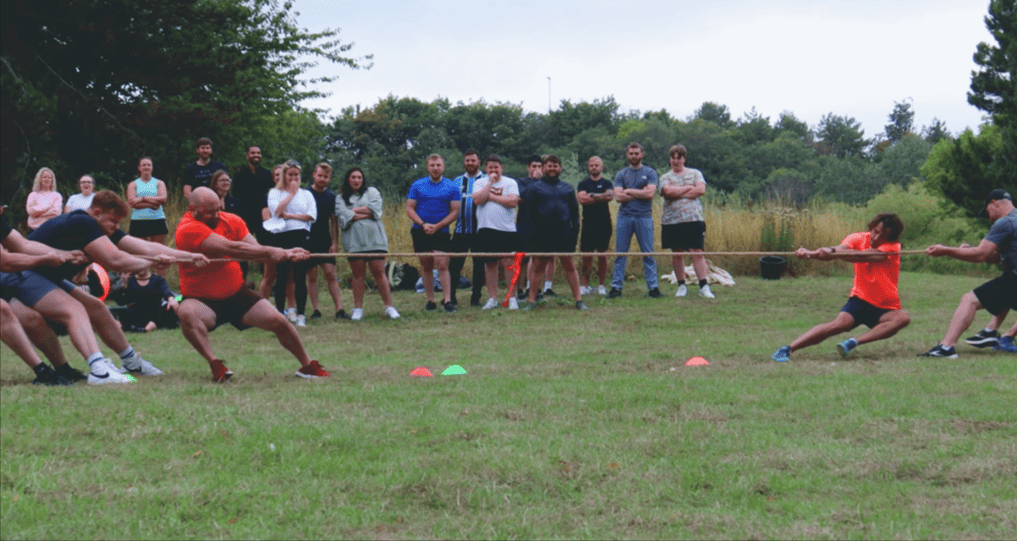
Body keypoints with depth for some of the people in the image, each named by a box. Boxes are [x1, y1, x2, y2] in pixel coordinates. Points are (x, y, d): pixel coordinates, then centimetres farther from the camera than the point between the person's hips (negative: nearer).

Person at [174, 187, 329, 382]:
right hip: (202, 300, -5)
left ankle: (307, 365, 15)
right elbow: (230, 248, -29)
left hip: (236, 294, 5)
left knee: (278, 321, -5)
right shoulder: (188, 229, -22)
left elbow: (255, 248, -7)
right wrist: (269, 252, -30)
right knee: (186, 313, -38)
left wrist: (286, 254, -25)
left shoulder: (232, 221, 1)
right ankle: (215, 364, -36)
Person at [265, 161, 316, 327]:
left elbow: (312, 215, 1)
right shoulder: (275, 193, 10)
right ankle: (280, 314, 5)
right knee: (281, 277, -1)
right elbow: (276, 210, -10)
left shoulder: (306, 194, 15)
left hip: (301, 237, 1)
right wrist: (291, 193, -3)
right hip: (282, 237, -1)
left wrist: (291, 215, -6)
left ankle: (301, 315, 1)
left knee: (300, 277, -2)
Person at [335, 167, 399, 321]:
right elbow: (343, 216, -5)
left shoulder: (372, 192, 15)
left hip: (374, 239, 0)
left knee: (379, 272, -5)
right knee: (358, 274, 1)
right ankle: (358, 309, 6)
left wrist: (354, 211, -2)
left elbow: (375, 209, -3)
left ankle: (389, 307, -3)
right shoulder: (341, 198, 12)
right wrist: (366, 213, -5)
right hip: (354, 242, 0)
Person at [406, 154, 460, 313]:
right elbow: (410, 208, 3)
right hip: (421, 232, 2)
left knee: (442, 265, -11)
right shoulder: (417, 186, 5)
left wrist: (436, 226, -11)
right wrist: (423, 225, -12)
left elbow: (454, 212, -1)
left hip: (441, 232, -2)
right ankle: (430, 300, 10)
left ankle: (447, 300, -9)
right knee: (426, 266, 5)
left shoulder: (452, 187, 2)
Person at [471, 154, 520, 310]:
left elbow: (513, 201, -10)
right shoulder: (480, 183, 9)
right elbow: (477, 200, -9)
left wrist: (491, 196, -6)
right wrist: (490, 182, -7)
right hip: (486, 229, 2)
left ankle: (512, 298, -1)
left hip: (507, 230, -2)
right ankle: (492, 298, 12)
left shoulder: (510, 183, 6)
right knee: (490, 263, 5)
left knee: (509, 263, -6)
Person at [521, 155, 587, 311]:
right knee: (537, 267, 2)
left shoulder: (567, 188, 14)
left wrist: (575, 231, 3)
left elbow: (574, 211, 13)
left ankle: (578, 300, 6)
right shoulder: (534, 188, 6)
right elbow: (528, 211, 3)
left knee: (570, 266, 3)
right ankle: (532, 301, 8)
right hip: (542, 235, -2)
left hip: (564, 234, 2)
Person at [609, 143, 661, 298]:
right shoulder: (621, 175, 11)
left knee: (648, 254, -2)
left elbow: (650, 193, -8)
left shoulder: (650, 173, 7)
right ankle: (616, 287, 6)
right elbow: (618, 196, -3)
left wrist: (629, 191, -4)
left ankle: (652, 287, 2)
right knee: (620, 253, 2)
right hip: (624, 217, 2)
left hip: (644, 217, -2)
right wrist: (640, 193, -5)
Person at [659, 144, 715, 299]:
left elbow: (701, 190, -6)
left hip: (694, 219, -1)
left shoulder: (695, 174, 11)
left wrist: (678, 193, -6)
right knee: (677, 254, 5)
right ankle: (682, 286, 13)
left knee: (697, 252, -7)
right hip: (672, 220, 1)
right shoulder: (665, 178, 10)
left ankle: (703, 286, -8)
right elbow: (668, 191, -10)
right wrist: (689, 188, -3)